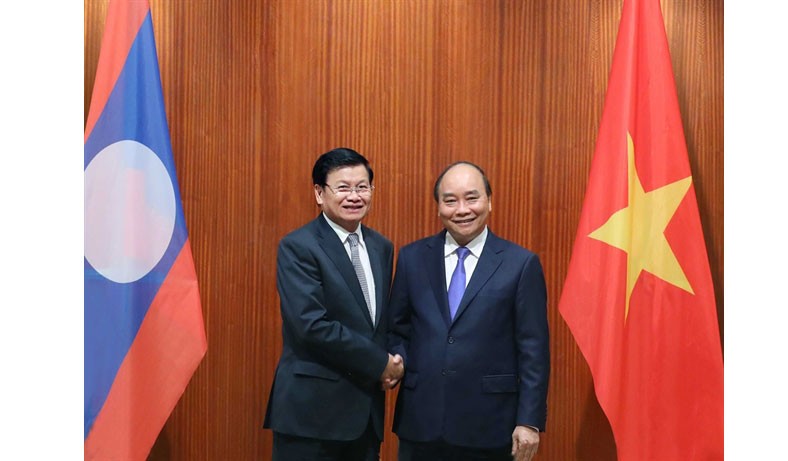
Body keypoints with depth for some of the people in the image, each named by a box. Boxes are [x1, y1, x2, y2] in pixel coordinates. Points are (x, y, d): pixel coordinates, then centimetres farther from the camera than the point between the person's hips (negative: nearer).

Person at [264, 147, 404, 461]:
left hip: (367, 406, 6)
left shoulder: (382, 247, 9)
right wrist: (380, 363, -14)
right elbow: (312, 324, -20)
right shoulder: (297, 247, -12)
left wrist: (394, 361, -4)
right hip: (313, 407, -6)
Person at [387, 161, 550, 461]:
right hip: (420, 422, 2)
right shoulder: (412, 257, 4)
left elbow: (533, 349, -4)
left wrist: (529, 421, -6)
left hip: (489, 425, -2)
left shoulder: (521, 263, -4)